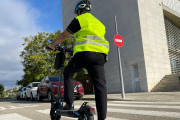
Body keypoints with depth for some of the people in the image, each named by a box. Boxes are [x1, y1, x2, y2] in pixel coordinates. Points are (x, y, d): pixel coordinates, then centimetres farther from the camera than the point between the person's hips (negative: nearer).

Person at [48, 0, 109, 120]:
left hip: (84, 52, -5)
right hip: (100, 54, 6)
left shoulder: (79, 20, 8)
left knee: (68, 74, 16)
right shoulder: (99, 23, 28)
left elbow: (64, 35, 9)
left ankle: (69, 104, 10)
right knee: (100, 85, 0)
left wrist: (52, 45, 23)